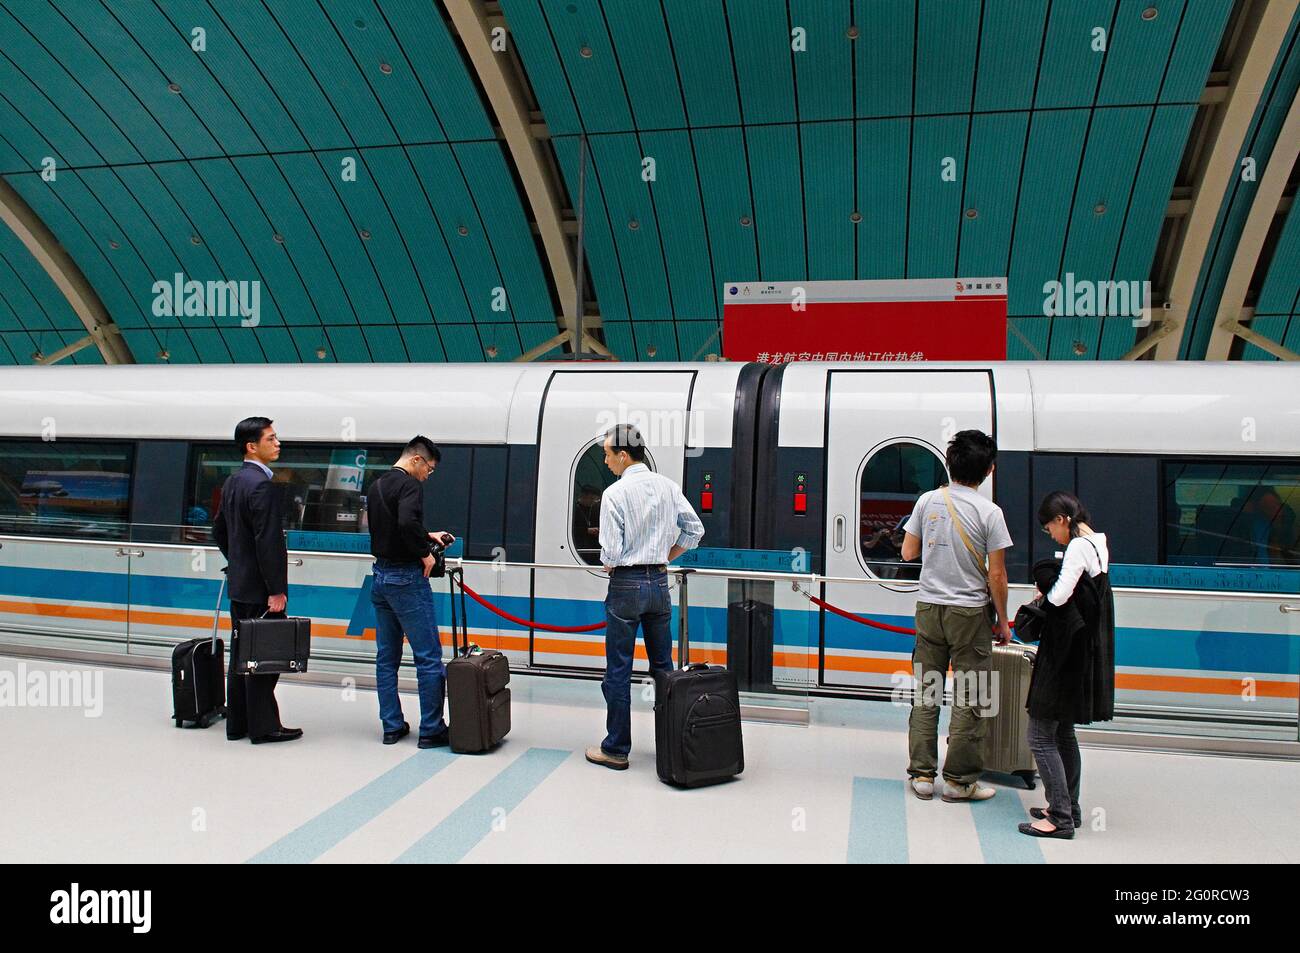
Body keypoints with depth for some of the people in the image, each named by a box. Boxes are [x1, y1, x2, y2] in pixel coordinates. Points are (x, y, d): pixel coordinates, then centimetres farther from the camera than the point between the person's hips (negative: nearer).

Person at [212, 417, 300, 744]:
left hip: (239, 584, 10)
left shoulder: (233, 481, 12)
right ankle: (263, 727, 6)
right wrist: (276, 591, -20)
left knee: (241, 655, 15)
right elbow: (268, 542, -22)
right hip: (259, 587, -10)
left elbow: (218, 529, 21)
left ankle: (237, 723, 23)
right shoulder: (262, 485, -18)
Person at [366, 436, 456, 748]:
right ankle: (431, 730, 0)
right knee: (428, 657, -3)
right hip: (406, 579, -9)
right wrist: (425, 553, -16)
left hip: (381, 576, 9)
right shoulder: (409, 485, -14)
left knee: (386, 657, 12)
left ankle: (392, 727, 17)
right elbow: (407, 522, -31)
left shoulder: (376, 487, 15)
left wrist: (428, 536, 20)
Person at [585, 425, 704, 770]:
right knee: (663, 665, 15)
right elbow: (695, 530, 7)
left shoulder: (615, 493, -14)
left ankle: (616, 749, 13)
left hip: (626, 585, -6)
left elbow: (610, 553, -16)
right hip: (659, 582, 6)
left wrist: (608, 564, 7)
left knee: (618, 671, 4)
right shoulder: (667, 486, 4)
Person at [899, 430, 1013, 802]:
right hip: (969, 612, -4)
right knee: (970, 698, 6)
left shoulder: (928, 500, -1)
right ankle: (959, 779, 12)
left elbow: (908, 552, 6)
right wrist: (1003, 622, 2)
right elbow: (996, 575, -9)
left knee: (926, 692, 10)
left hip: (928, 607, 4)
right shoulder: (989, 512, -11)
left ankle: (922, 775, 15)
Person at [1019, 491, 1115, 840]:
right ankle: (1068, 809, 27)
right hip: (1084, 653, 10)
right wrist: (1050, 591, 7)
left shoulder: (1078, 547, -17)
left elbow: (1059, 595, -25)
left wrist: (1045, 577, -6)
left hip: (1066, 655, -10)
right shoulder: (1098, 543, 12)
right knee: (1063, 733, 19)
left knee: (1041, 737, -5)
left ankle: (1061, 818, -2)